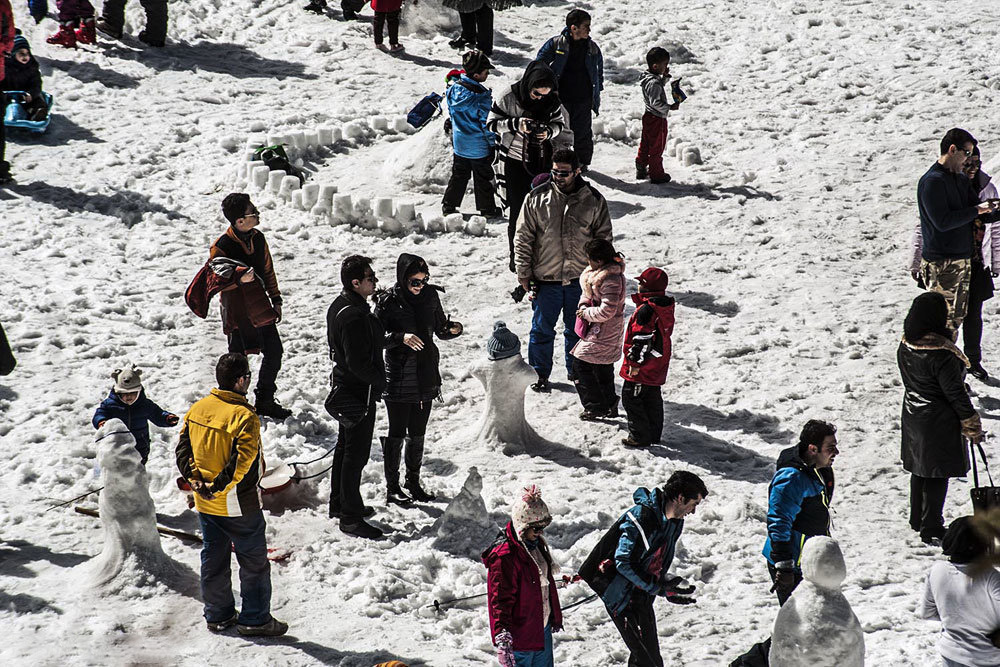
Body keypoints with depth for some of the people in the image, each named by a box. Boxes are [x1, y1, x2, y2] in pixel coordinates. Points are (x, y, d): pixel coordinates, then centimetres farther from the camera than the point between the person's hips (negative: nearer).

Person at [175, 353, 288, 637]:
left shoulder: (197, 409, 0)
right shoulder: (244, 416, -23)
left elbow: (183, 450, 2)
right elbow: (244, 464, -28)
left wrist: (196, 480, -2)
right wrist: (219, 486, -17)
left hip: (205, 505, 7)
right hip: (238, 505, -7)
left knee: (213, 558, 19)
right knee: (254, 561, 8)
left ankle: (217, 615, 29)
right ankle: (255, 619, 15)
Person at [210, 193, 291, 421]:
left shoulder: (258, 238, 3)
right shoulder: (221, 246, -18)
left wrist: (276, 300, 14)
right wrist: (239, 279, -32)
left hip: (260, 309, 6)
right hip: (237, 312, -6)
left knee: (274, 353, 9)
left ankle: (265, 402, 26)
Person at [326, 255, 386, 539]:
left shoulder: (339, 306, 5)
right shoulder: (354, 317, -28)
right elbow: (358, 363, -29)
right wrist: (379, 381, -13)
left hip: (343, 386, 10)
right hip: (360, 393, -10)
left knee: (345, 447, 22)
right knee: (356, 454, -2)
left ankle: (339, 504, 35)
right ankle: (350, 517, 4)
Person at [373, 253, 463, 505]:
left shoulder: (430, 295, 3)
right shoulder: (388, 301, -12)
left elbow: (441, 331, 12)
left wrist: (454, 329, -9)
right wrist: (400, 337, -30)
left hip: (426, 377, 5)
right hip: (398, 379, -5)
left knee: (417, 434, 14)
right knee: (397, 434, 3)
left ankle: (414, 483, 27)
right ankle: (392, 486, 14)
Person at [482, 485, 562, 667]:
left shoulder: (536, 544, 6)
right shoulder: (503, 557, -23)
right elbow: (500, 600, -25)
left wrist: (555, 616, 27)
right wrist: (502, 639, -33)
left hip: (542, 629, 9)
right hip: (520, 635, -9)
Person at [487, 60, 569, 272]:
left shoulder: (552, 100, -5)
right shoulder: (509, 98, -14)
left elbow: (560, 123, 8)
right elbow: (491, 123, -6)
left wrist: (549, 131, -15)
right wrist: (515, 125, -22)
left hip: (542, 160, 3)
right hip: (514, 161, -3)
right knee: (517, 210, 1)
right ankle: (516, 256, 14)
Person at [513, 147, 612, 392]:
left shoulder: (594, 200, -3)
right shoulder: (537, 198, -5)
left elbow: (604, 238, 6)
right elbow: (523, 237, 0)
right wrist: (523, 273, -2)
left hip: (580, 279, 1)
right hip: (545, 278, -1)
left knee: (578, 329, 15)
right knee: (542, 329, 8)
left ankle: (577, 370, 33)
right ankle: (540, 374, 24)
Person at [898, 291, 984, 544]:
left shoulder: (905, 345, -4)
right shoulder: (942, 353, -28)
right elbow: (955, 393, -21)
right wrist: (973, 426, -9)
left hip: (913, 416, 8)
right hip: (938, 422, -8)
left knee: (920, 469, 22)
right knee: (937, 475, 5)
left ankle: (918, 519, 36)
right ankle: (931, 528, 13)